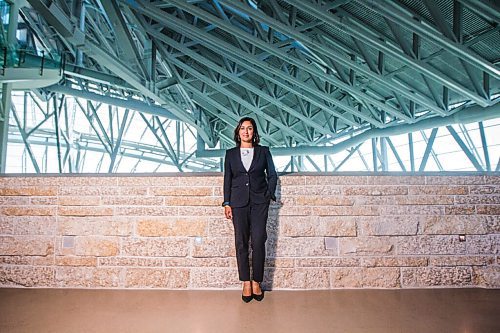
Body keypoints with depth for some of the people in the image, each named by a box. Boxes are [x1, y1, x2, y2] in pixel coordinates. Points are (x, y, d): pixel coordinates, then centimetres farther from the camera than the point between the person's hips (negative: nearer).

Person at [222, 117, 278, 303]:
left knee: (258, 242, -3)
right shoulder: (230, 154, 9)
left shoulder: (263, 151, 7)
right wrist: (227, 203, 3)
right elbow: (227, 179, 9)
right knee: (241, 243, 3)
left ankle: (256, 282, 13)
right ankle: (246, 283, 16)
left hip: (259, 202, -1)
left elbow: (272, 175, 11)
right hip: (239, 202, 1)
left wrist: (270, 195, 1)